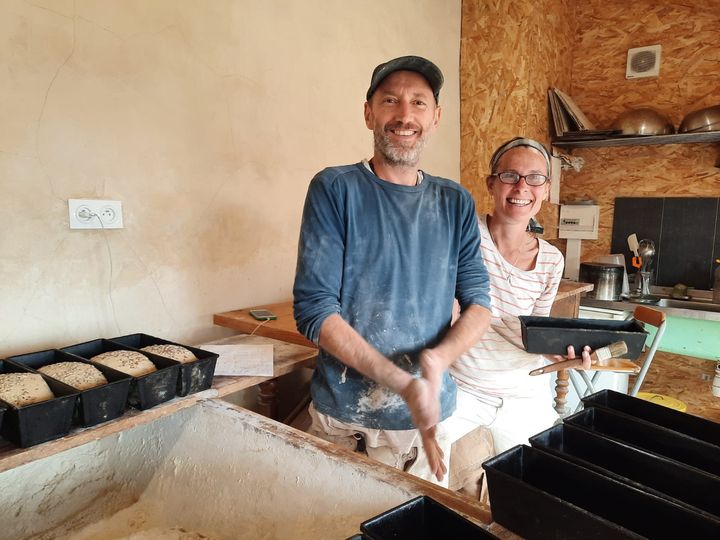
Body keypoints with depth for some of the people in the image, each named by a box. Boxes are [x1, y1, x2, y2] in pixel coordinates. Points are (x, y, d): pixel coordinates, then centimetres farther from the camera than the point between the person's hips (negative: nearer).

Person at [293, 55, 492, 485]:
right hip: (344, 418, -3)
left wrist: (438, 358, -20)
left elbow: (479, 304, 2)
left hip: (431, 417, 3)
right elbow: (314, 309, -14)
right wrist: (403, 384, -23)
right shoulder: (335, 189, -9)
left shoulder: (456, 203, 3)